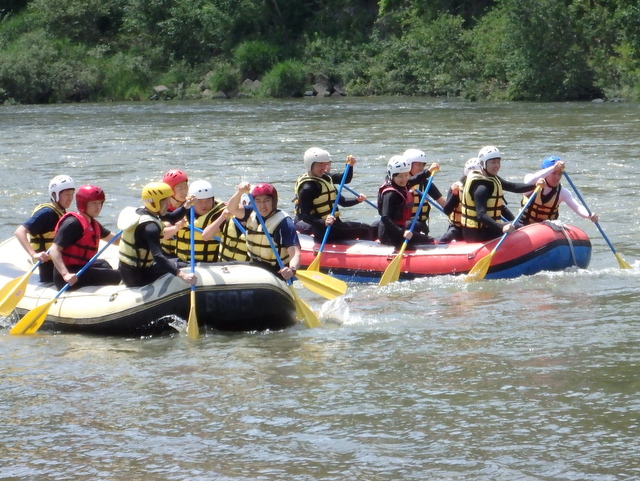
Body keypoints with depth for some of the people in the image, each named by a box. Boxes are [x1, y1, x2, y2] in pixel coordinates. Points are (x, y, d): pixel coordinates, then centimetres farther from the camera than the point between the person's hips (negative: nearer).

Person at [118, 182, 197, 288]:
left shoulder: (140, 211, 4)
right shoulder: (150, 226, -25)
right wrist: (182, 275, -43)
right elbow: (158, 257, -36)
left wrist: (185, 207, 1)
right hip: (137, 277, -10)